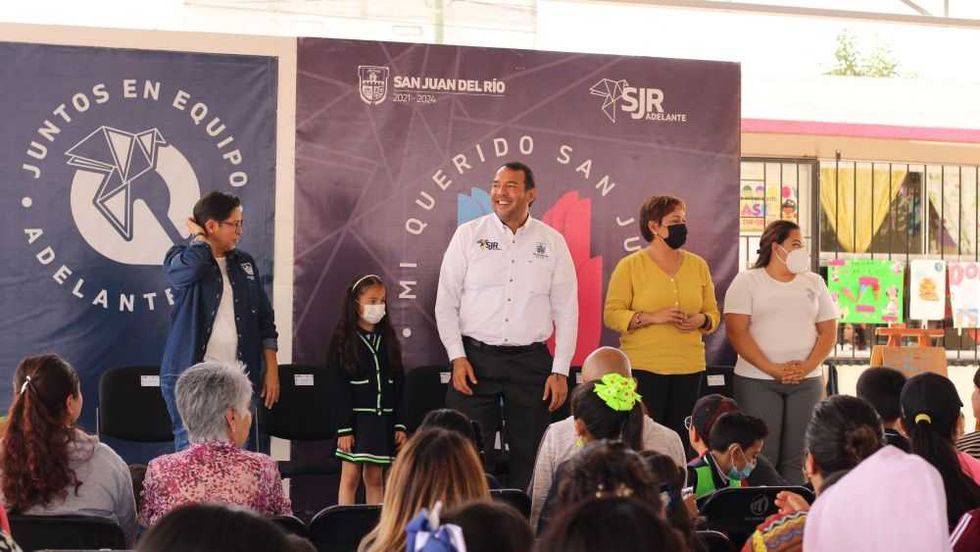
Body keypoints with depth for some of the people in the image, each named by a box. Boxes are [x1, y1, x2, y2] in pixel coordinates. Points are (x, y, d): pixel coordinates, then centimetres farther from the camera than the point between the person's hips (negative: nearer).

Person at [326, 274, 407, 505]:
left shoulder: (387, 340, 9)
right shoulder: (343, 340, -5)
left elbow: (399, 384, 9)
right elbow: (337, 388, -8)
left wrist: (400, 425, 4)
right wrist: (344, 428, -13)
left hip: (383, 419, 4)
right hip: (355, 417, -4)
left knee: (375, 479, 8)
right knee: (350, 476, -2)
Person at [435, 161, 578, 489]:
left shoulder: (552, 242, 6)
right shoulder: (468, 235, 4)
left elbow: (566, 309, 6)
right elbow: (446, 301, 4)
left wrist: (560, 370, 0)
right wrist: (457, 357, -6)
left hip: (531, 361, 1)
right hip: (475, 357, -1)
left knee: (529, 456, 4)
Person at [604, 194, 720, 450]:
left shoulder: (697, 265, 12)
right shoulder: (630, 265, 0)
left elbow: (713, 313, 16)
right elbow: (612, 314, -5)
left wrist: (701, 320, -7)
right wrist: (652, 317, -18)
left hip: (689, 368, 4)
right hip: (643, 367, -4)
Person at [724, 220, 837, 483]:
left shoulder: (814, 283, 14)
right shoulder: (747, 281, 2)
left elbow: (828, 331, 10)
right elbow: (736, 331, -8)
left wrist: (807, 366, -8)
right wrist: (771, 369, -16)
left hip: (806, 381, 4)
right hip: (757, 381, -3)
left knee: (798, 459, 0)